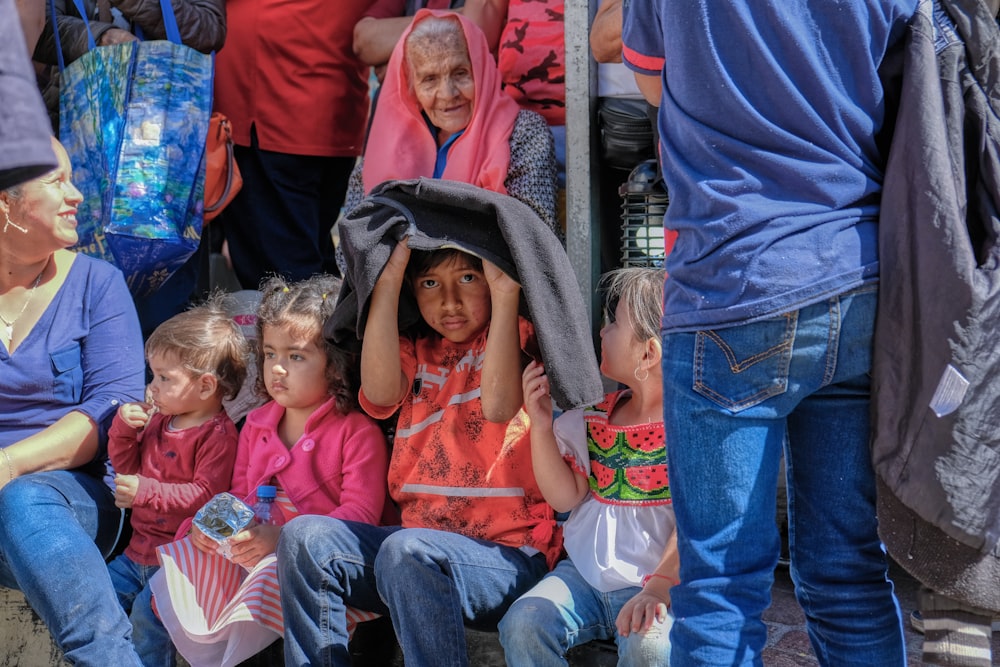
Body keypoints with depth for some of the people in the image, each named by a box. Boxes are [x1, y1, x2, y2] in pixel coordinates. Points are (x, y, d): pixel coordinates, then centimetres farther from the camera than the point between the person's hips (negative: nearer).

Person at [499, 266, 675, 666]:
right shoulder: (595, 416, 10)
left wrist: (659, 588, -25)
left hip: (664, 585, -5)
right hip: (585, 574, 6)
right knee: (523, 624, -19)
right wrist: (541, 426, -3)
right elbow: (565, 497, 7)